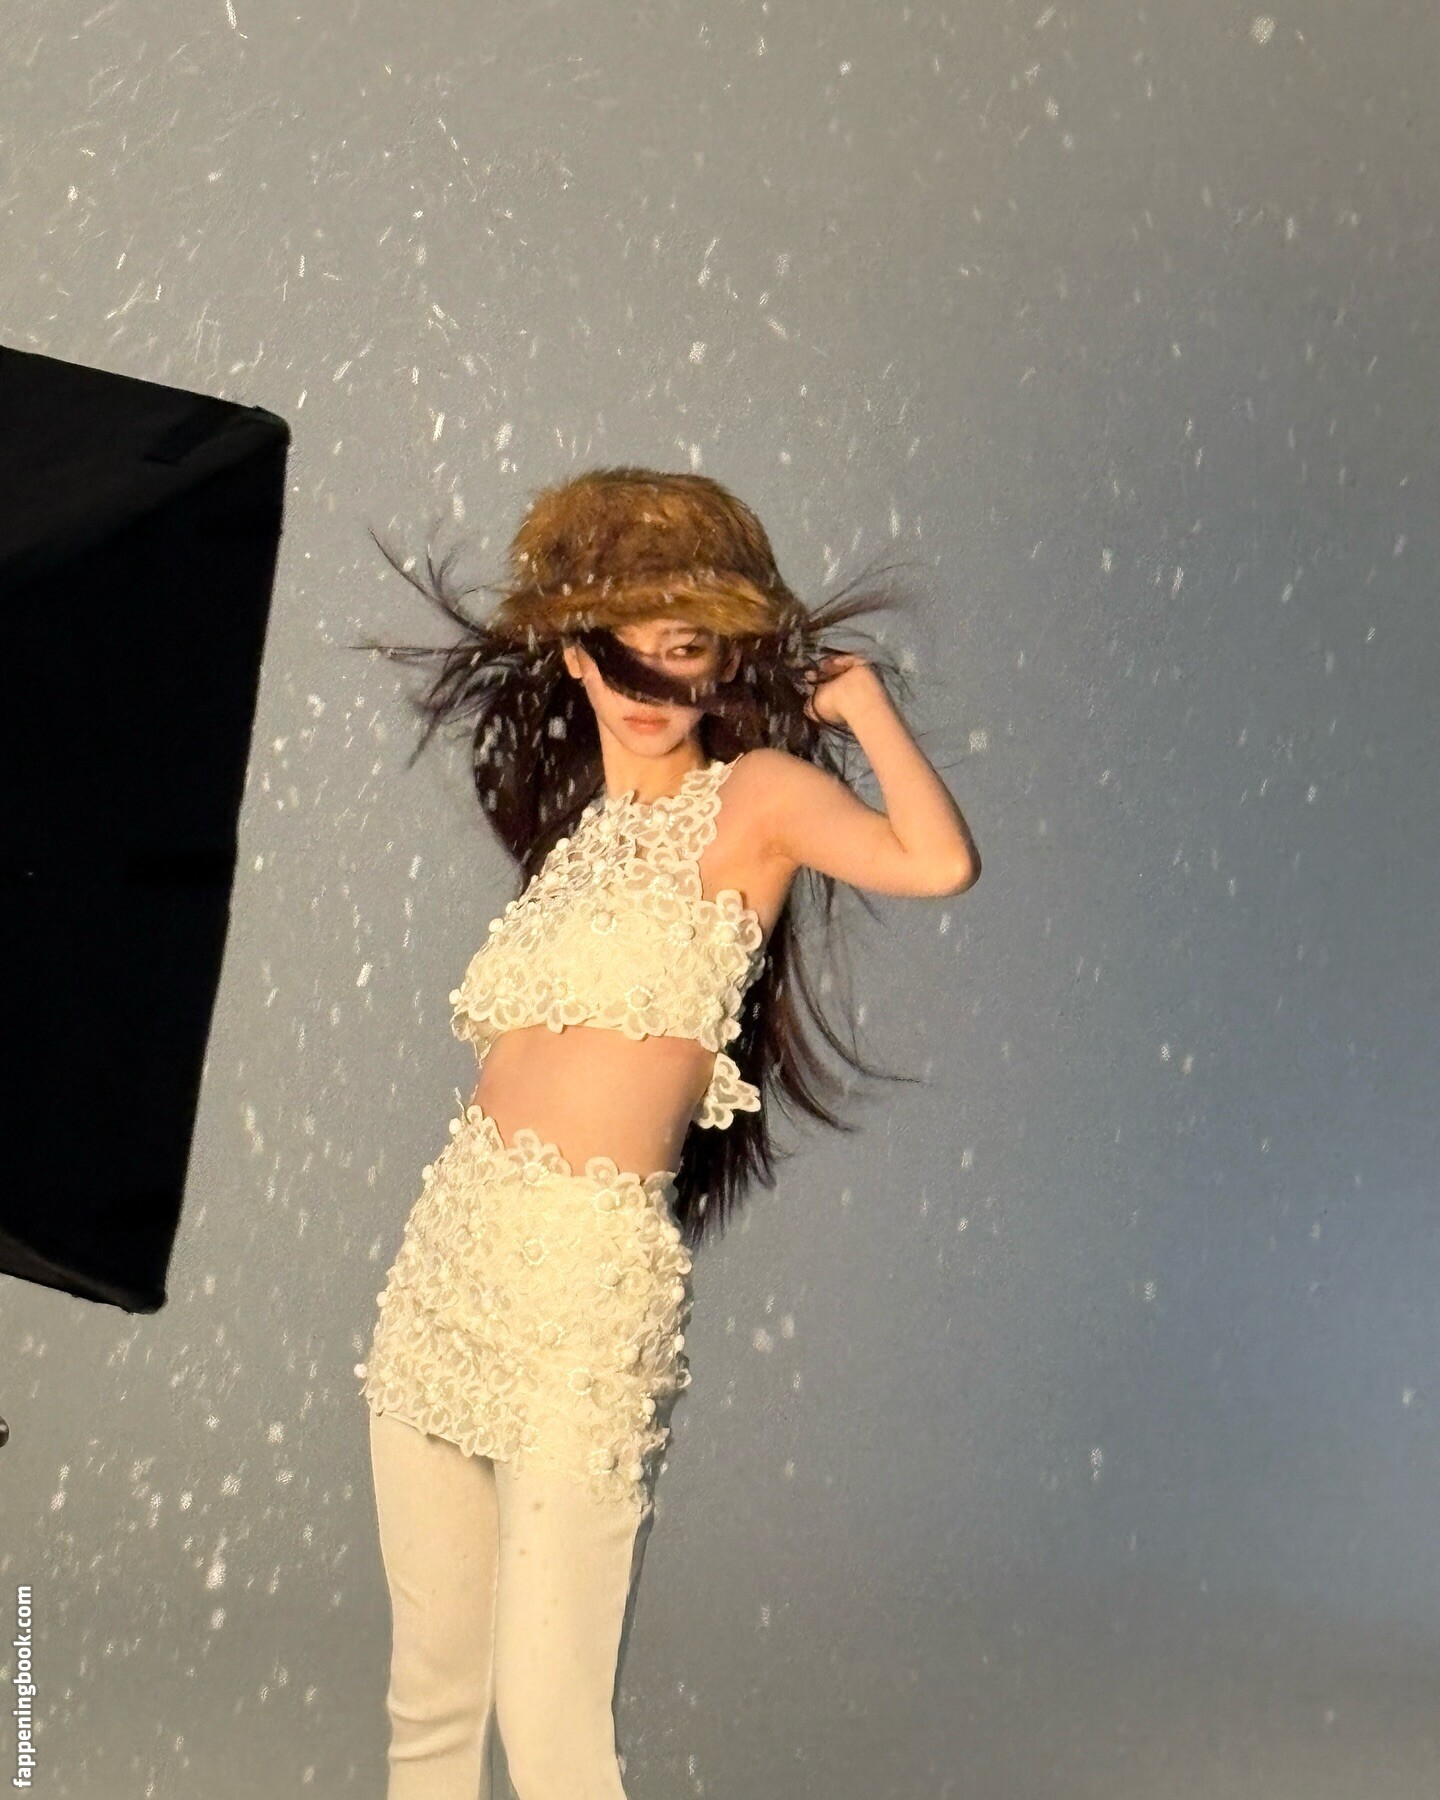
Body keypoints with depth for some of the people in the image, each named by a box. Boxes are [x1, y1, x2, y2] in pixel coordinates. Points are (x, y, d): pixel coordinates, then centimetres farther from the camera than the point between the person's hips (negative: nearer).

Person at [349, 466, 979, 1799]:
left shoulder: (756, 794, -2)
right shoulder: (572, 823, 16)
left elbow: (939, 862, -21)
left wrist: (858, 696, -11)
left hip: (594, 1273, -7)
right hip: (453, 1244, 7)